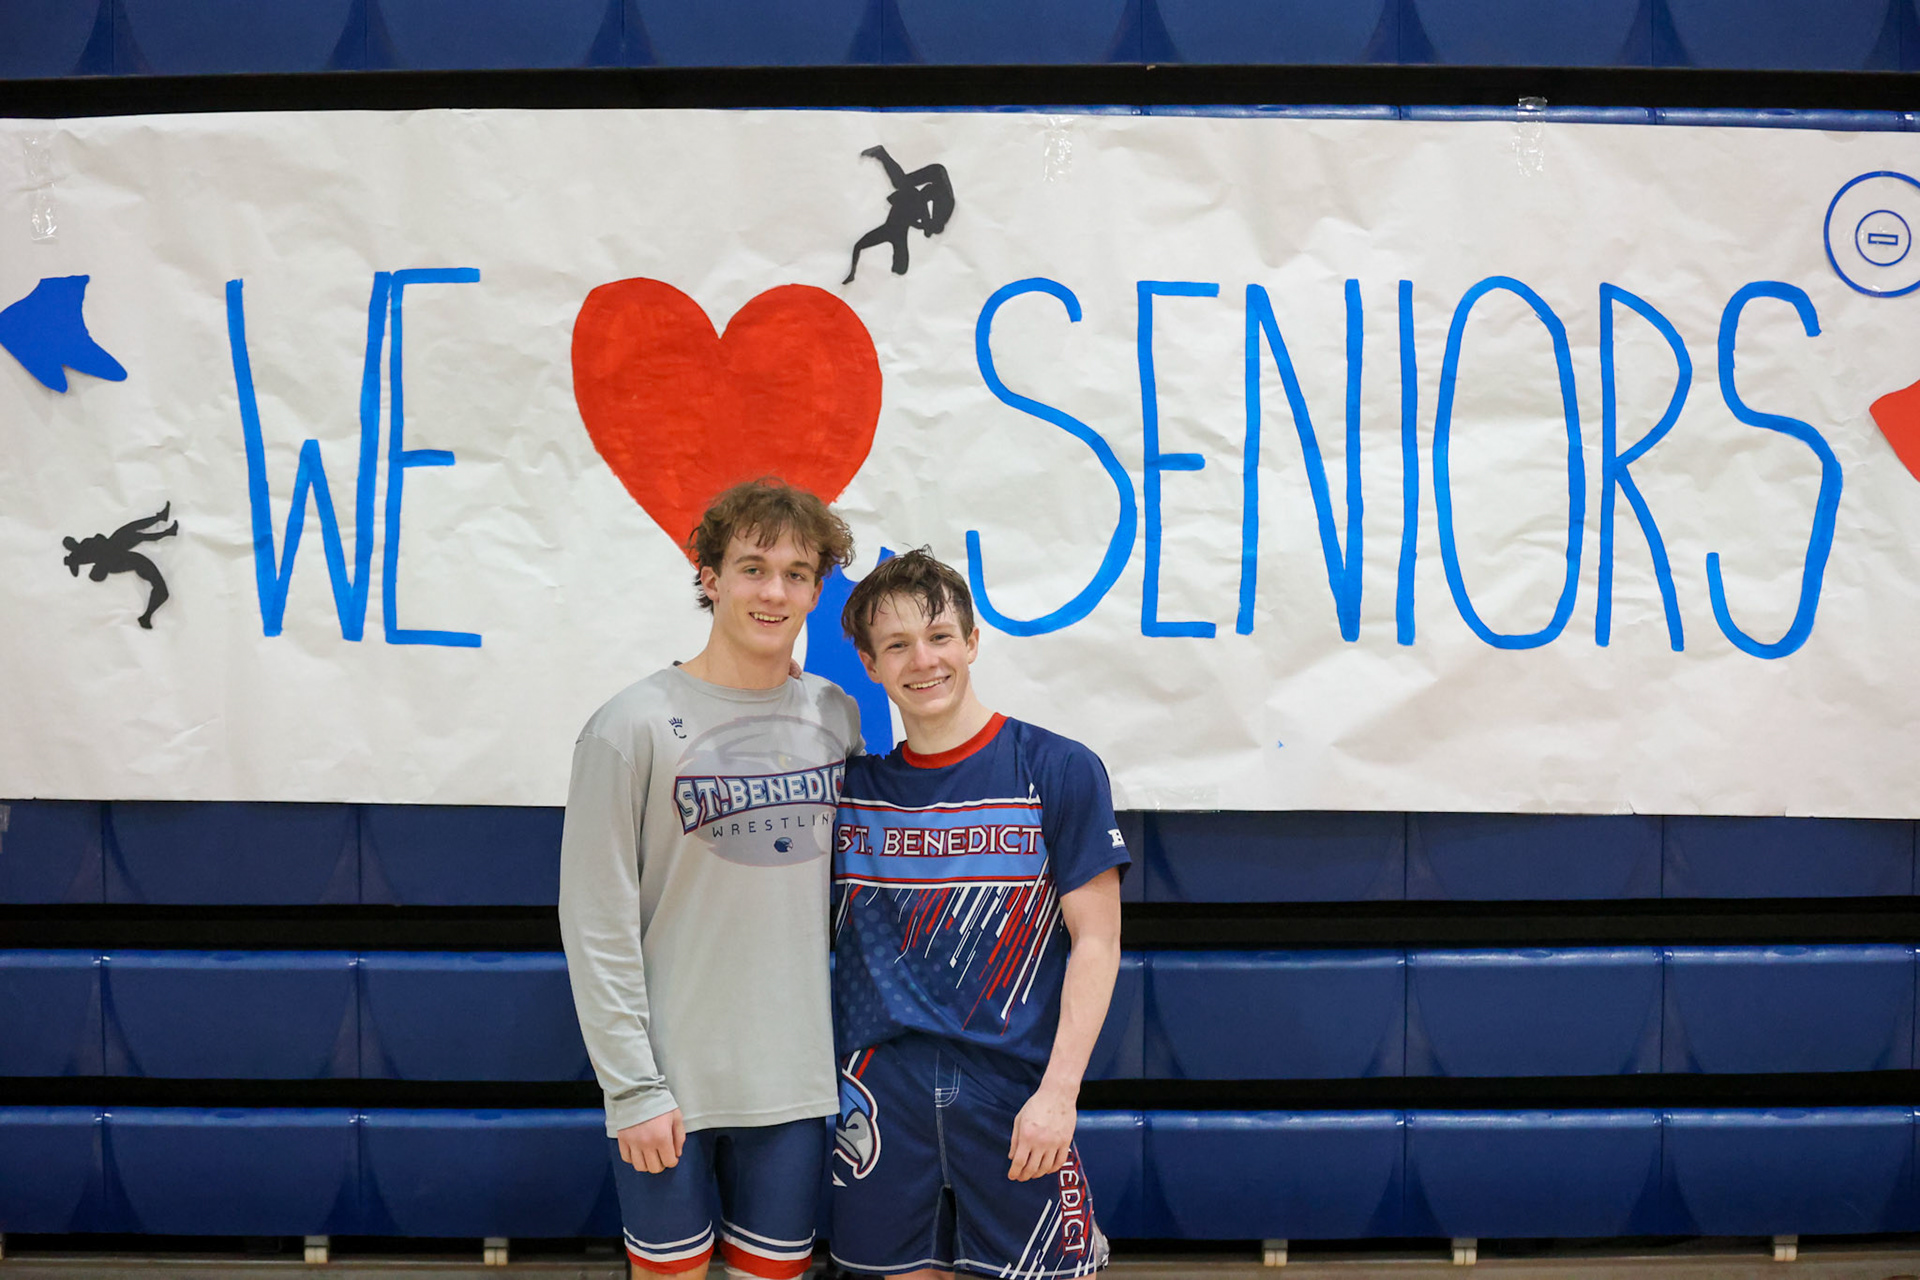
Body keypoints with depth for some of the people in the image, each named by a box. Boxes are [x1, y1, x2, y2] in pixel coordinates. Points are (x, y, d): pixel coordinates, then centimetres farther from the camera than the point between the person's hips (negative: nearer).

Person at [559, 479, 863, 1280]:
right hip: (672, 1082, -3)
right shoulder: (633, 726, -9)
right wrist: (633, 1087, -12)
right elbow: (597, 925, -10)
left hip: (795, 1079, 4)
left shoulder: (837, 719, 4)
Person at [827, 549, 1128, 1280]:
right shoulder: (852, 786, 5)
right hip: (882, 1088, 3)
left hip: (1014, 1089, -2)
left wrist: (1058, 1091, -11)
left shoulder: (1058, 771, -5)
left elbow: (1096, 942, -6)